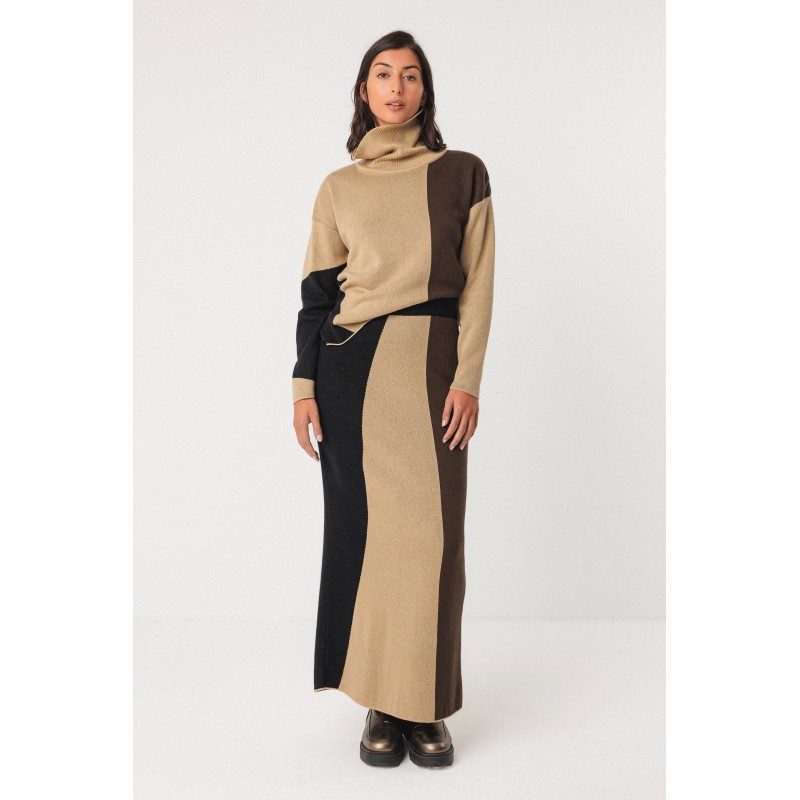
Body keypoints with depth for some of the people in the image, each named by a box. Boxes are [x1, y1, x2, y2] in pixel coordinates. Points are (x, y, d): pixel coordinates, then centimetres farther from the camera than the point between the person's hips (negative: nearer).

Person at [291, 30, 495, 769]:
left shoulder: (461, 173, 9)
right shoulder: (338, 187, 13)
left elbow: (479, 283, 2)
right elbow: (317, 291, 10)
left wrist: (468, 378, -7)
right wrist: (305, 384, 2)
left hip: (430, 366, -1)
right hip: (349, 370, 2)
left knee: (431, 531, -3)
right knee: (362, 527, 2)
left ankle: (425, 707, 11)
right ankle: (381, 703, 14)